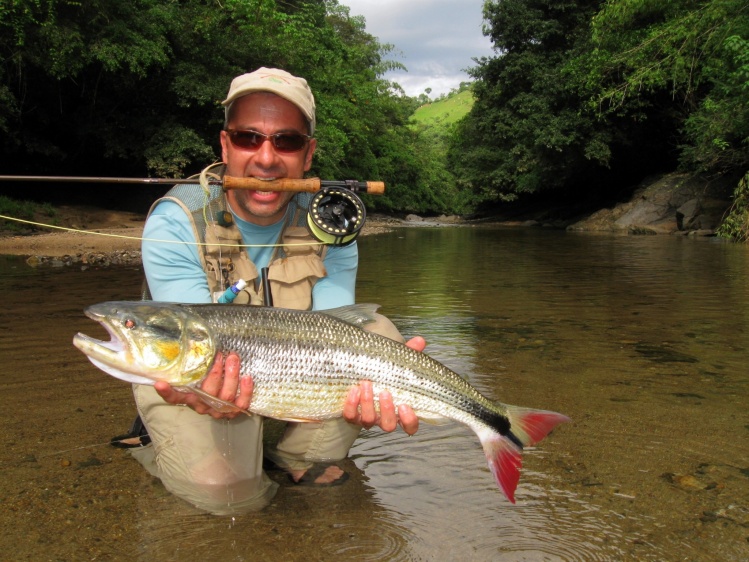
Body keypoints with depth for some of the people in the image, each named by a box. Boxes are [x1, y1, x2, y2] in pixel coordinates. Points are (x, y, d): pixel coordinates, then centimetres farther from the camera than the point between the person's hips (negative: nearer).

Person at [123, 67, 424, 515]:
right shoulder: (175, 224, -25)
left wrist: (359, 386, -47)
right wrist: (215, 393, -57)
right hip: (191, 378, -3)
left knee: (376, 334, -19)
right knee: (225, 489, -26)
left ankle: (296, 457, -1)